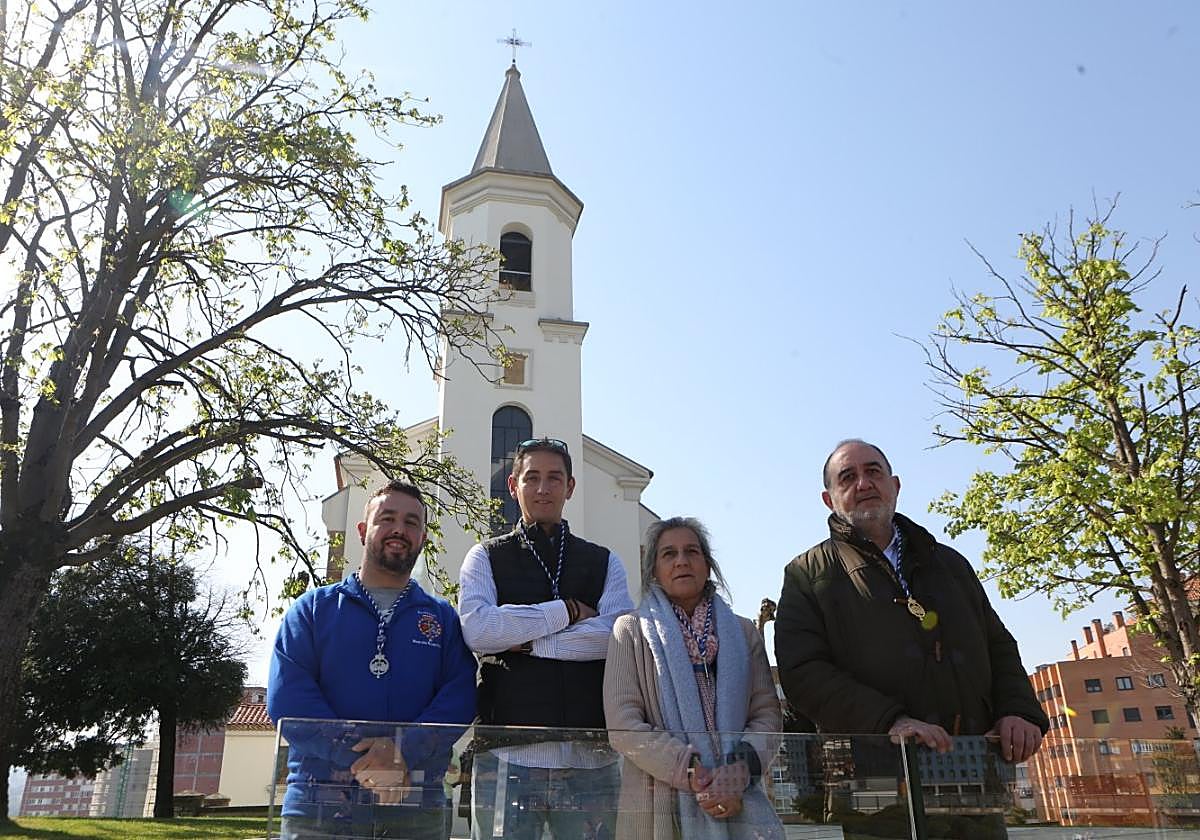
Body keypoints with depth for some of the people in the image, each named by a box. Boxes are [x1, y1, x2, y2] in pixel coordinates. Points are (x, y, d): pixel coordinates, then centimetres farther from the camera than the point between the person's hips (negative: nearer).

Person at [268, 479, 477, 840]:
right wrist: (364, 761, -17)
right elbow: (287, 696, -6)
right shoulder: (313, 608, 8)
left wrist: (405, 751, -21)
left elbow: (460, 696, -4)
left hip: (417, 810, 1)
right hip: (319, 805, -1)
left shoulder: (443, 618, 11)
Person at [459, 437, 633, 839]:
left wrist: (524, 641, -7)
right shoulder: (486, 557, 10)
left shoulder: (604, 563, 14)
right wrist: (568, 611, -5)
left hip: (590, 757, 1)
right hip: (507, 755, -1)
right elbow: (477, 629, -9)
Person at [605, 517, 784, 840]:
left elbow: (768, 713, 3)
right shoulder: (631, 631, 2)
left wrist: (740, 769, -16)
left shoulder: (743, 631, 11)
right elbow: (623, 724, -8)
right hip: (658, 804, -2)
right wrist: (692, 774, -19)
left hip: (737, 804, 2)